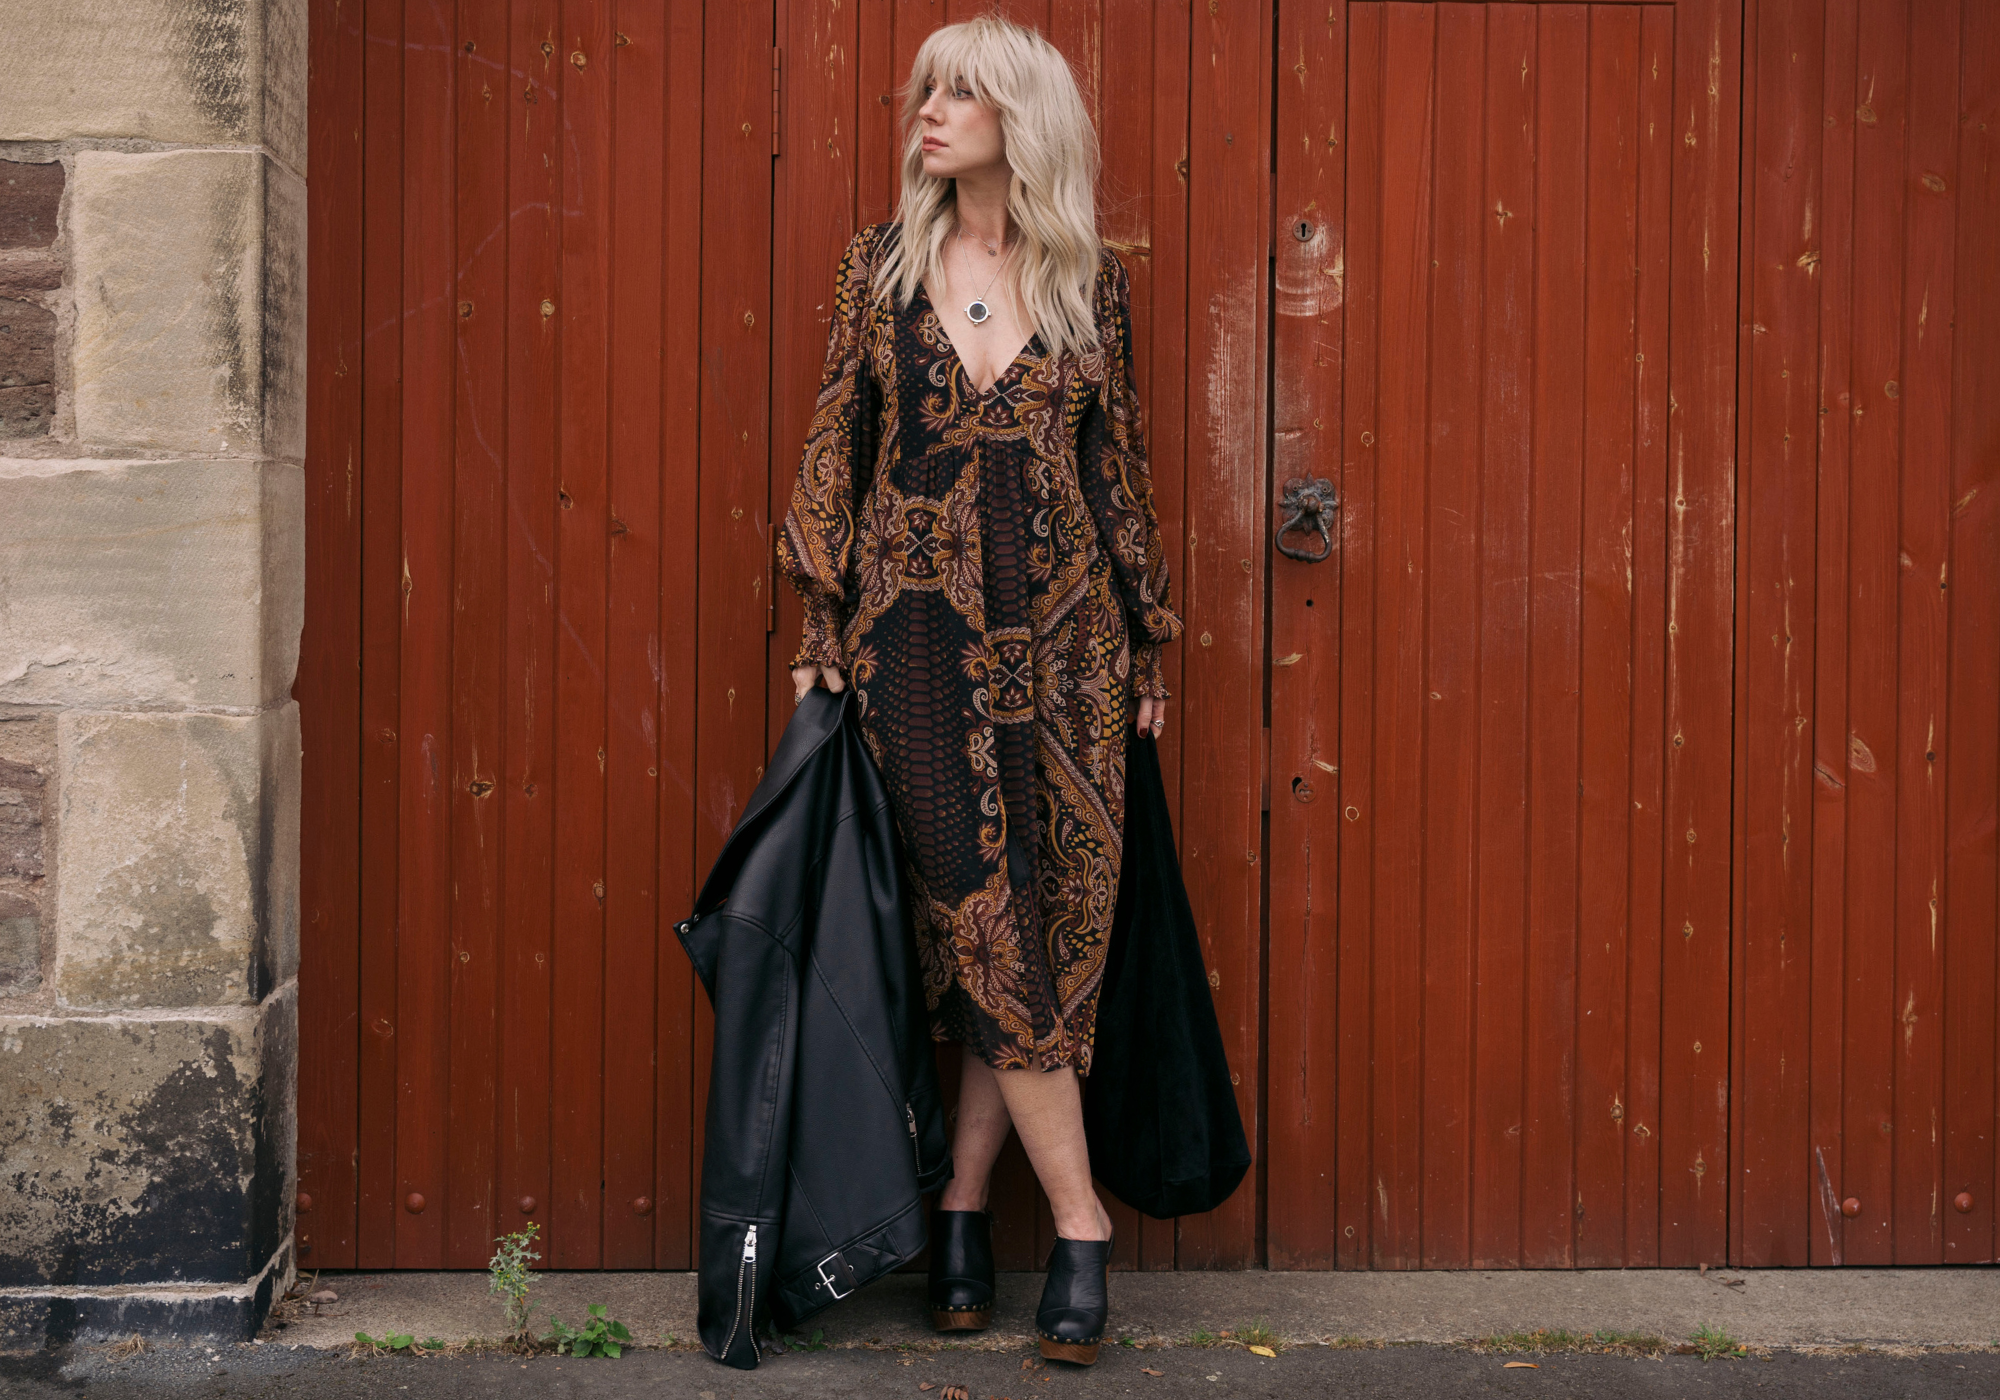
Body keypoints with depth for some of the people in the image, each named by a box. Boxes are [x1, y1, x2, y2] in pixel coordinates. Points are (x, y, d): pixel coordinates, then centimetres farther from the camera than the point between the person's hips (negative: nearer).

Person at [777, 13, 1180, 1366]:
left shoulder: (1089, 281, 7)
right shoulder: (882, 267, 7)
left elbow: (1120, 465, 11)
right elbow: (835, 444, 7)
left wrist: (1148, 642, 10)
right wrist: (825, 624, 2)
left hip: (1058, 634, 1)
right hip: (920, 630, -1)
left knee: (1054, 918, -1)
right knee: (981, 918, -5)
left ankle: (961, 1204, 13)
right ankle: (1080, 1225, 4)